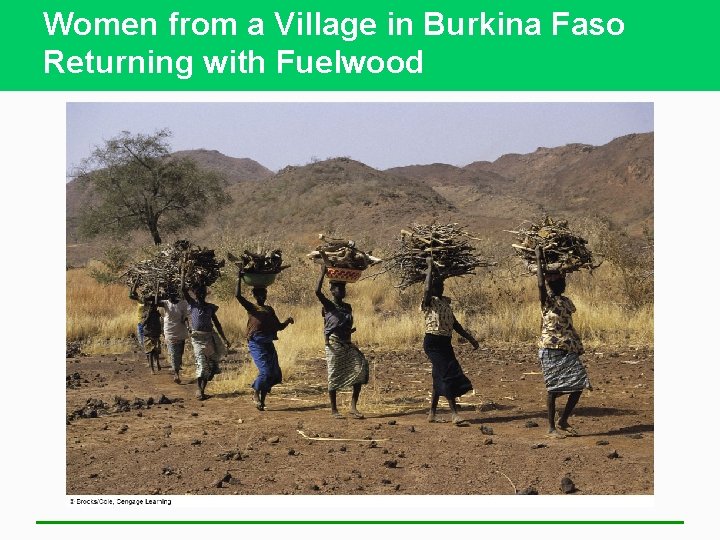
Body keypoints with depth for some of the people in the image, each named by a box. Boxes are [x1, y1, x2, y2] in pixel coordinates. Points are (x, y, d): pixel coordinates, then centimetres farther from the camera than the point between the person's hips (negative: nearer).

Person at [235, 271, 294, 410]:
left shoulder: (269, 310, 22)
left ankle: (262, 397, 18)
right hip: (256, 343, -6)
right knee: (265, 371, -16)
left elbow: (278, 326, 23)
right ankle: (256, 392, 7)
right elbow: (238, 295, -8)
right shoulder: (251, 307, 7)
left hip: (269, 344, 6)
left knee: (276, 374, 1)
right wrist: (239, 279, -5)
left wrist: (287, 321, 5)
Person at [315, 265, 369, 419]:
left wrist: (350, 331, -1)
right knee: (334, 375, -1)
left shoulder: (348, 307, 13)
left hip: (347, 343, 5)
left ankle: (353, 406, -6)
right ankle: (333, 409, 10)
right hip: (333, 343, -5)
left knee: (360, 368, -10)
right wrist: (323, 273, -17)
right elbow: (317, 291, -22)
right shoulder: (328, 305, -5)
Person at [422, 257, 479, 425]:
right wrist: (430, 266, -21)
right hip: (433, 342, -8)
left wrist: (470, 338, 20)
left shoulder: (445, 302, 16)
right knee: (448, 375, -14)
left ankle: (432, 414, 20)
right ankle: (455, 413, -14)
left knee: (440, 377, 11)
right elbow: (427, 289, -29)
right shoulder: (429, 301, -7)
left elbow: (455, 324, 21)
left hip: (445, 342, 8)